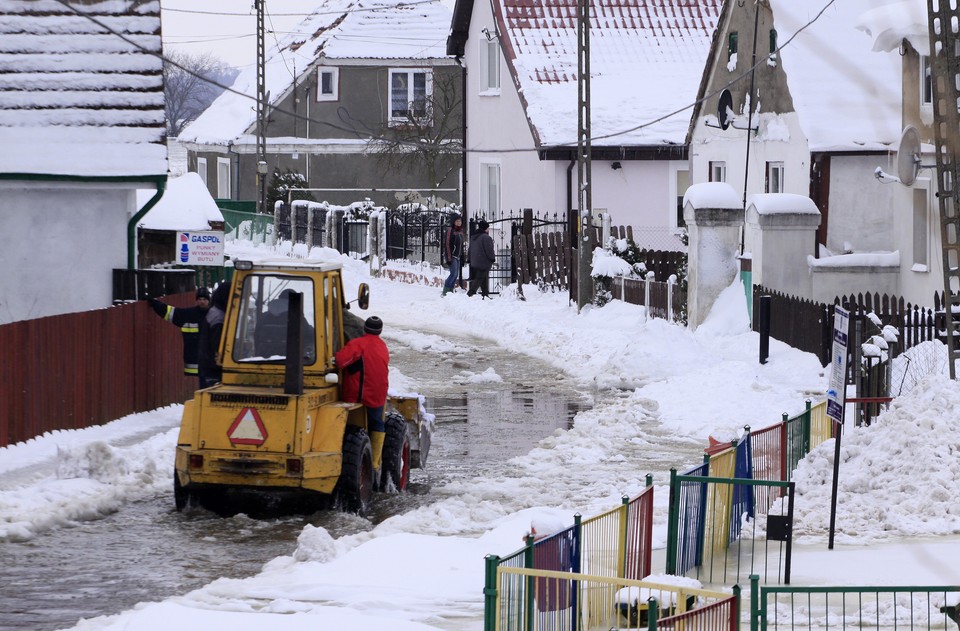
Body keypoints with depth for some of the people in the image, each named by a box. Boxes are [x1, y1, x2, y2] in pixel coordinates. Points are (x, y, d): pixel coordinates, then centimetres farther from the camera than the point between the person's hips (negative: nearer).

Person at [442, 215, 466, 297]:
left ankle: (450, 291, 9)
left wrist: (462, 258, 19)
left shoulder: (460, 231, 15)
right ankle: (445, 292, -14)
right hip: (452, 256, -8)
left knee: (456, 275, 5)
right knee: (454, 274, -16)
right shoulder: (450, 230, -8)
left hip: (458, 257, 8)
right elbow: (447, 244, -13)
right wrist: (449, 257, -19)